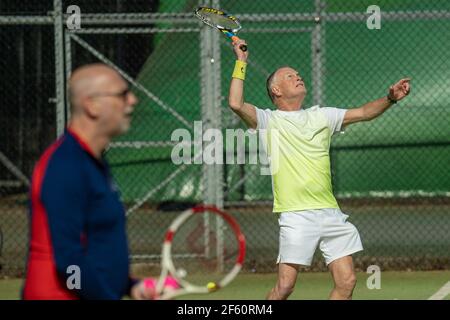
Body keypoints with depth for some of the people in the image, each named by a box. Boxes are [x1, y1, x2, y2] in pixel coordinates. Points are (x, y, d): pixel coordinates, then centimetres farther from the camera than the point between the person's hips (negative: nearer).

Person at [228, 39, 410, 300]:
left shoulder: (321, 116, 18)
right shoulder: (269, 121, 3)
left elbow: (363, 112, 16)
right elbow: (237, 104, -13)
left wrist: (390, 98, -1)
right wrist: (241, 61, -7)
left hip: (330, 213, 5)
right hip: (297, 217, -5)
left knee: (347, 282, -2)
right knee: (285, 286, -11)